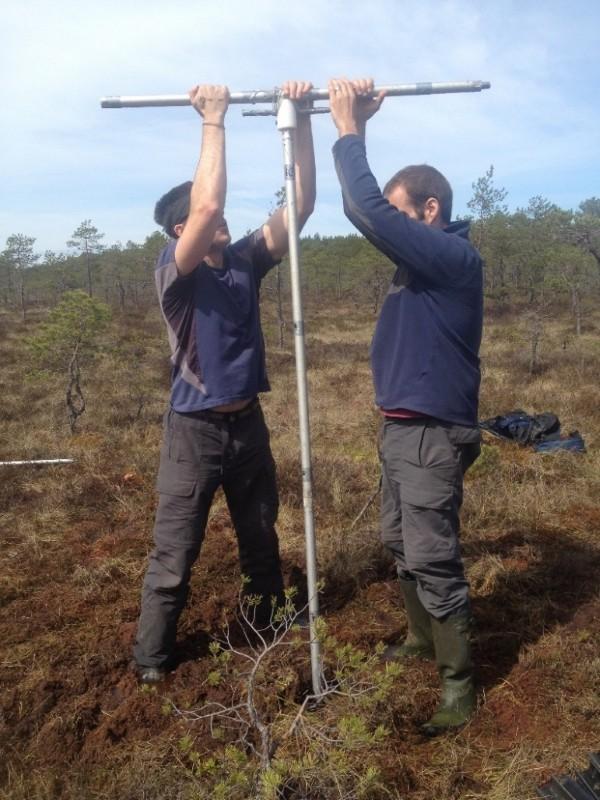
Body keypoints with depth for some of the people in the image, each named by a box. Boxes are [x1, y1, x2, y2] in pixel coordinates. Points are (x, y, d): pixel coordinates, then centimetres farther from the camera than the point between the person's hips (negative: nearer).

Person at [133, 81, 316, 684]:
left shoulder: (246, 261, 1)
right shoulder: (174, 272, -14)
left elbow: (300, 202, -5)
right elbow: (207, 205, -32)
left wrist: (300, 120, -12)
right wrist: (213, 119, -24)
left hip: (248, 423, 6)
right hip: (195, 429, -5)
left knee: (261, 537, 22)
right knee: (174, 554, 5)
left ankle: (269, 624, 44)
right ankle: (150, 658, 23)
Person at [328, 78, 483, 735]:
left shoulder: (454, 255, -16)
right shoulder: (420, 255, 11)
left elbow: (371, 214, -25)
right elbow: (364, 210, 13)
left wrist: (348, 130, -15)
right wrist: (353, 129, 4)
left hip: (433, 433, -10)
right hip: (401, 428, 10)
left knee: (432, 560, -3)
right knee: (401, 546, 20)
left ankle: (458, 683, 13)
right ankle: (421, 639, 38)